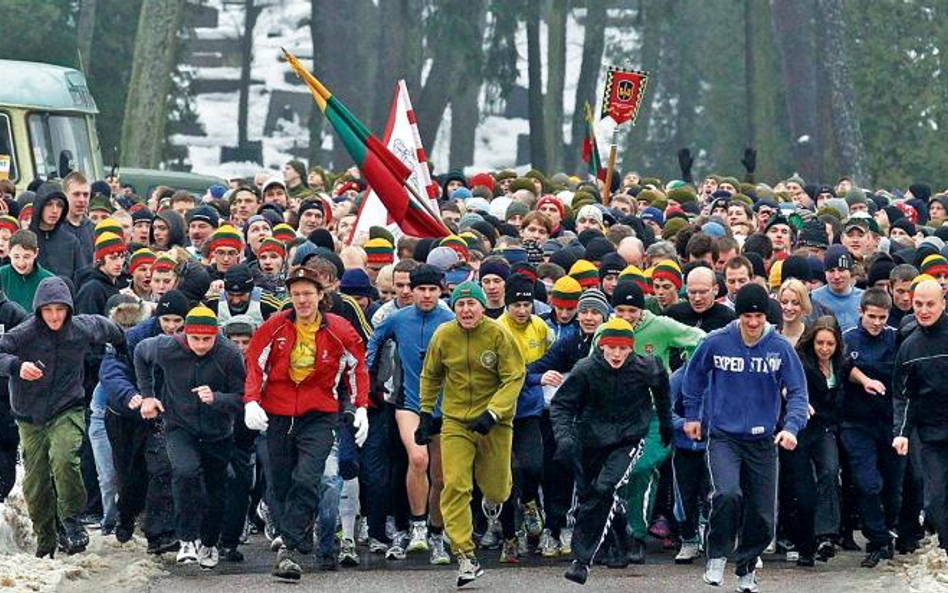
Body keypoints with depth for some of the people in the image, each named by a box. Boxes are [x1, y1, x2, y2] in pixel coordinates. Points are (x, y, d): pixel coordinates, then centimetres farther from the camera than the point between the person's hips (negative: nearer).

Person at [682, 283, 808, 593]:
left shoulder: (780, 347, -6)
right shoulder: (716, 343, -7)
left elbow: (797, 391, -4)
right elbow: (694, 375, 11)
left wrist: (791, 427, -20)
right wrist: (692, 415, 14)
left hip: (763, 440, 2)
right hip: (723, 436, -2)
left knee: (763, 516, 4)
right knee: (727, 494, -26)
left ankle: (746, 567, 30)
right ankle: (717, 556, -3)